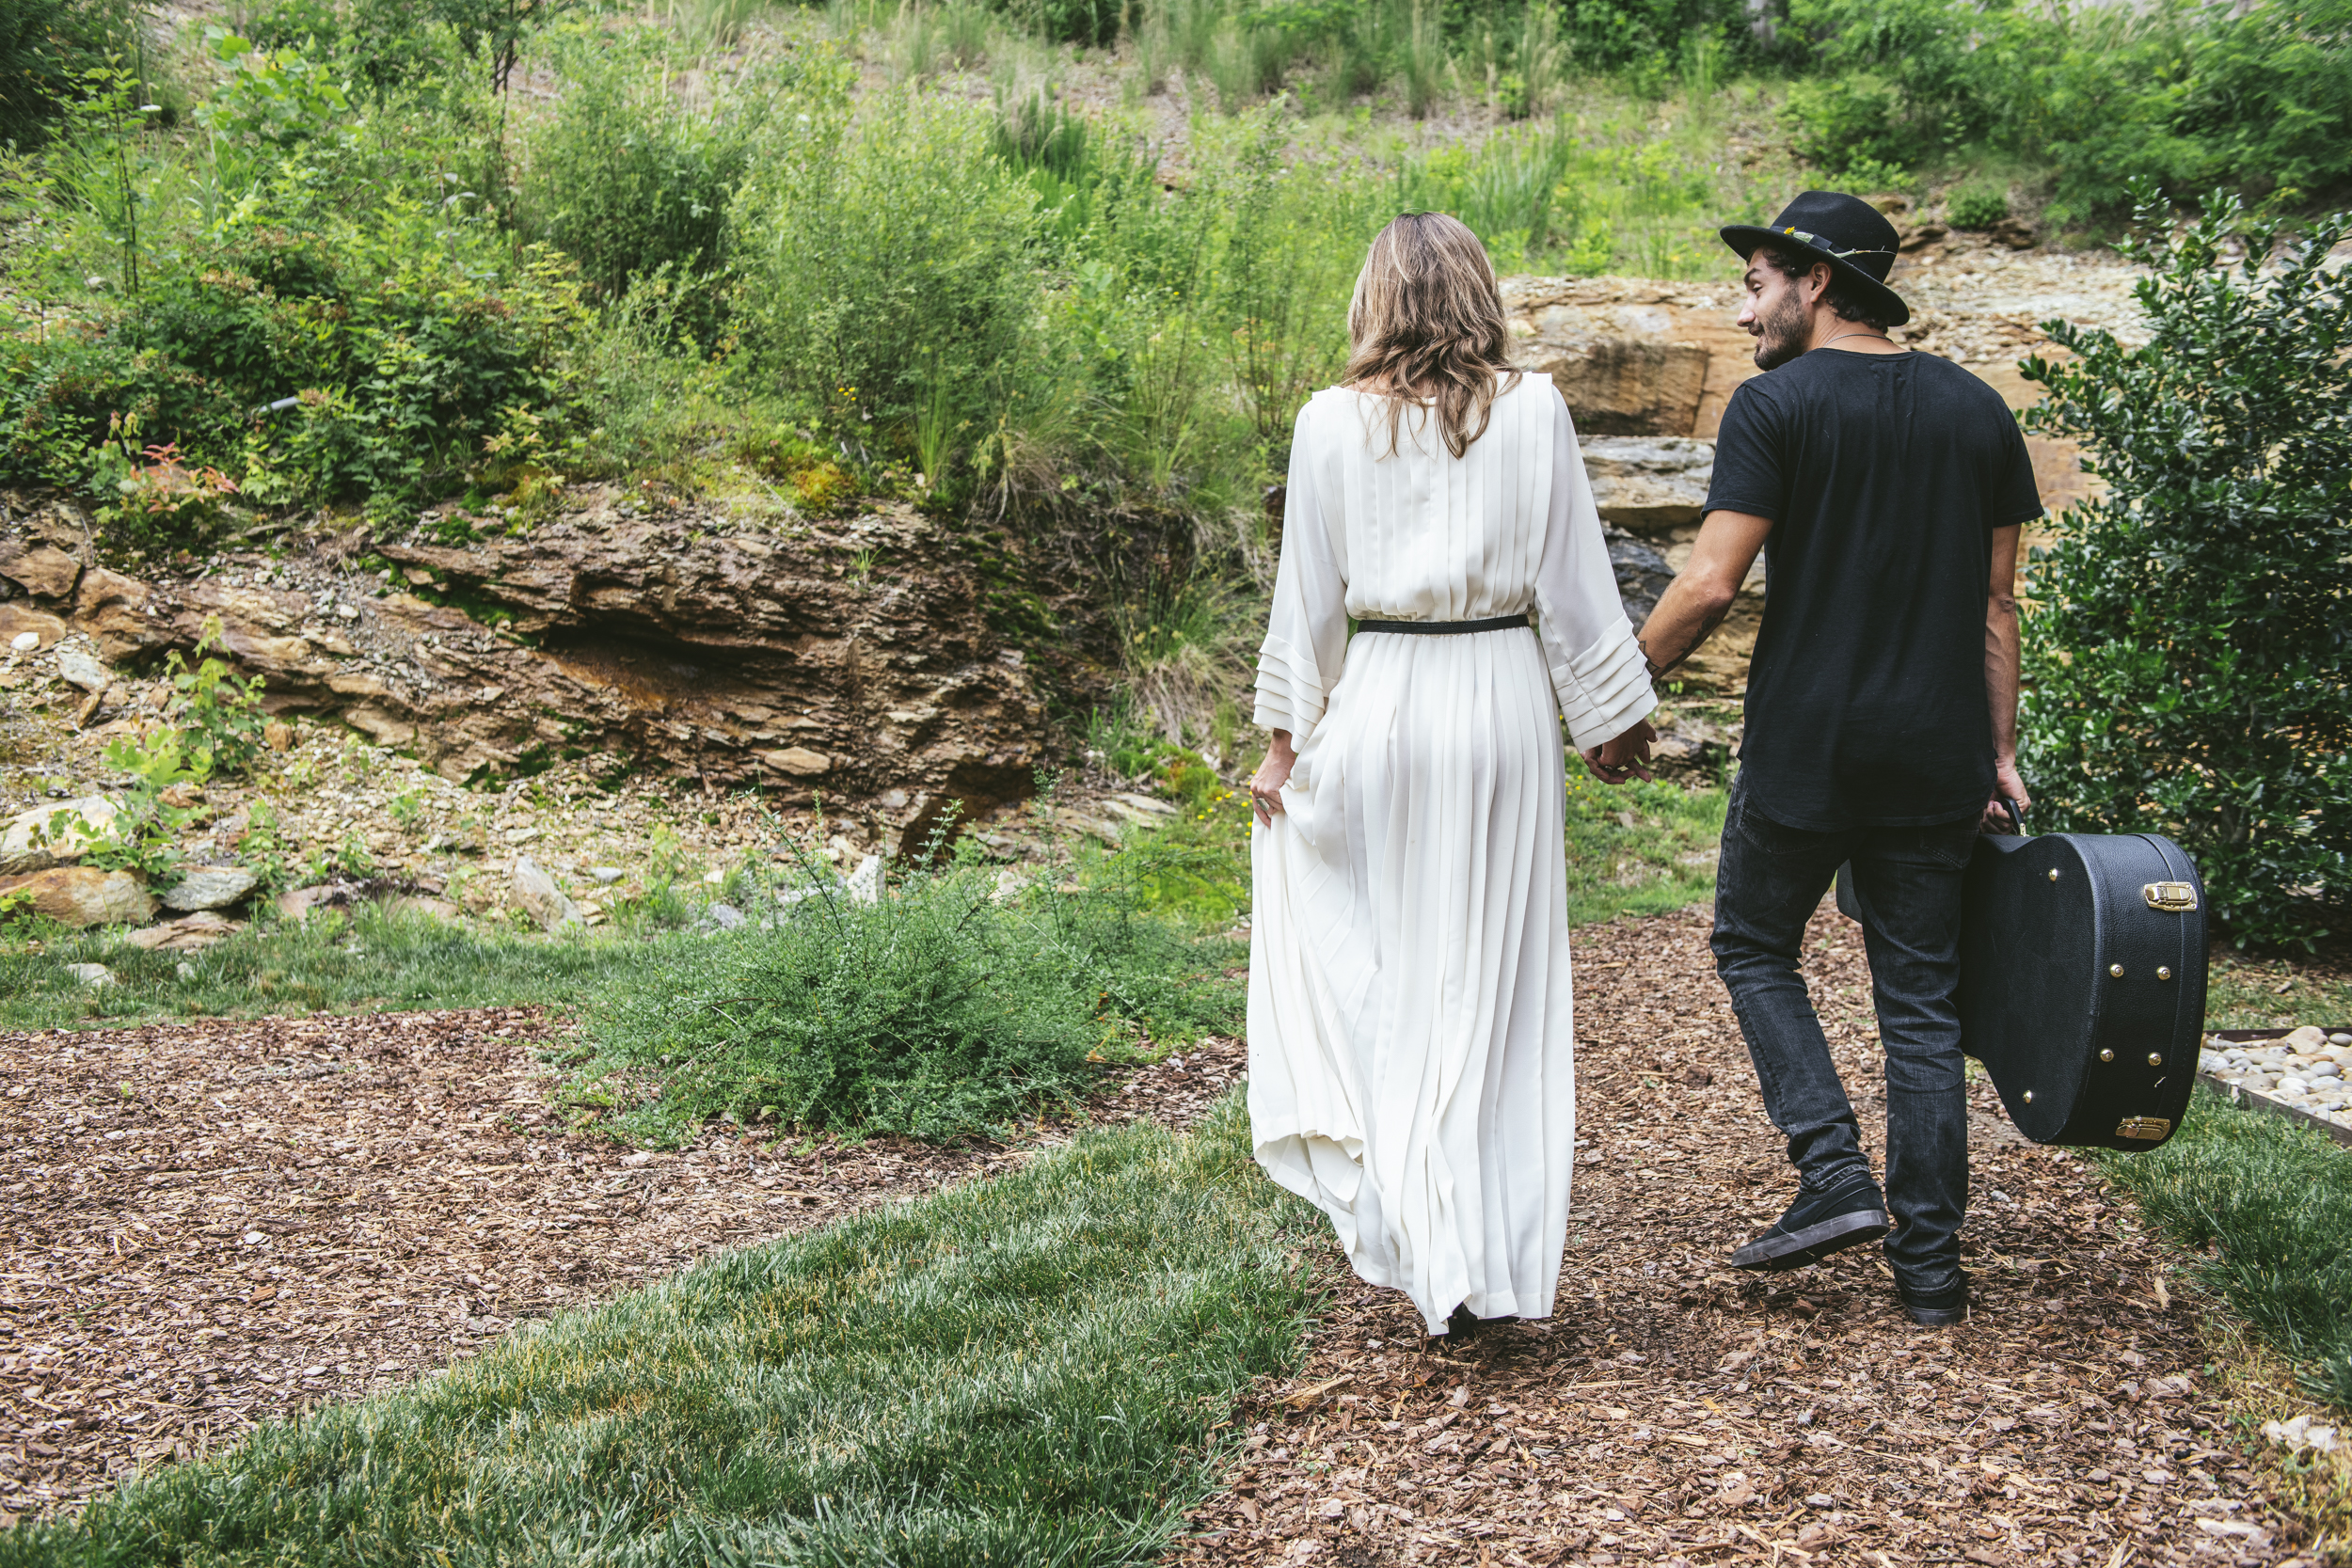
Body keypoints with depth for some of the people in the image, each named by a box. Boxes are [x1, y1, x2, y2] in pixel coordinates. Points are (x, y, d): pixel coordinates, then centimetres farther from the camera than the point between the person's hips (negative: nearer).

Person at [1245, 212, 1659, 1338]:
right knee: (1494, 973, 8)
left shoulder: (1332, 422, -2)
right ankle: (1494, 1254, 13)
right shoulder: (1533, 411, -2)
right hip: (1506, 703, 1)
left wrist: (1286, 737, 10)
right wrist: (1610, 718, 11)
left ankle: (1411, 1227, 8)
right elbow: (1574, 582, 1)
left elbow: (1306, 599, 1)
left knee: (1381, 964, 13)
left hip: (1381, 704, 0)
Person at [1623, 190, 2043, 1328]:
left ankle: (1835, 1177, 3)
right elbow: (1994, 604, 9)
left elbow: (1710, 585, -14)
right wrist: (1999, 751, 14)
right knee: (1922, 999, 11)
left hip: (1805, 751, -4)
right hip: (1936, 759, 5)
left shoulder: (1776, 405, -8)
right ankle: (1930, 1264, 13)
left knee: (1754, 946, 17)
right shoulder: (1977, 410, 8)